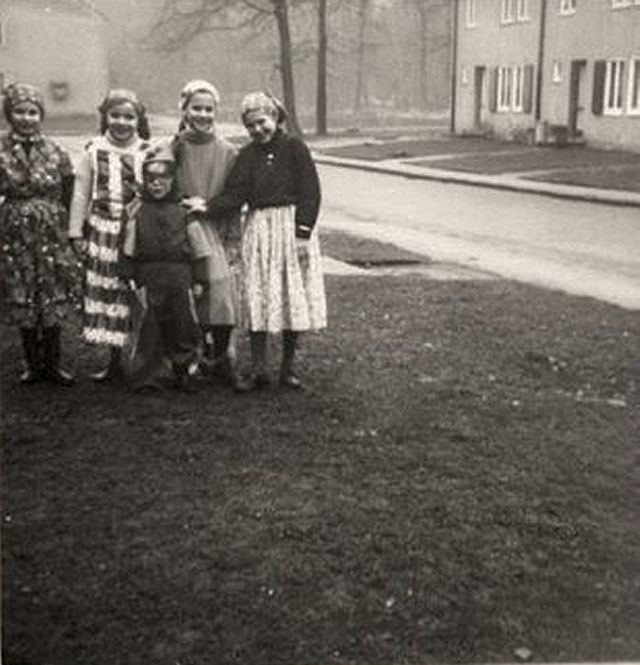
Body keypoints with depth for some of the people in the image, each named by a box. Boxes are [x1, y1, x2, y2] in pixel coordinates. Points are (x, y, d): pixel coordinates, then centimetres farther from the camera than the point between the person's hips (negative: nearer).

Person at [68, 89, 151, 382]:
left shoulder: (148, 153, 1)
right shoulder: (94, 152, 5)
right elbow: (81, 193, 8)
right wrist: (76, 232, 6)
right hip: (103, 231, 2)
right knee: (106, 292, 5)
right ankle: (115, 361, 17)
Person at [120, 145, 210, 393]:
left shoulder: (184, 210, 3)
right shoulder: (136, 210, 3)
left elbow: (198, 248, 6)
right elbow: (129, 251, 6)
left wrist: (199, 279, 4)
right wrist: (133, 278, 2)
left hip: (180, 274, 1)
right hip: (150, 276, 0)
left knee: (183, 325, 5)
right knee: (151, 328, 1)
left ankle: (185, 372, 20)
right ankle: (142, 377, 10)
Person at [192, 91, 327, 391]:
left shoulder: (294, 147, -2)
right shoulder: (247, 155, 8)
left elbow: (310, 192, -5)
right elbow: (235, 195, 1)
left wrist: (303, 232, -12)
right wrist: (207, 207, -15)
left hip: (292, 223, -2)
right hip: (258, 229, 3)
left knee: (294, 296, 2)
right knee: (257, 298, -1)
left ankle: (288, 367, 14)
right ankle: (259, 370, 4)